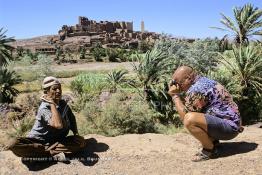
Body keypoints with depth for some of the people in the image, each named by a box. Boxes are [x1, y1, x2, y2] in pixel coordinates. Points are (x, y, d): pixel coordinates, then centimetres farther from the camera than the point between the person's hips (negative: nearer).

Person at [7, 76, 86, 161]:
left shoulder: (63, 104, -1)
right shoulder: (44, 108, -21)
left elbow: (72, 119, 14)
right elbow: (58, 125, -39)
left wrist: (76, 134, -3)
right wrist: (52, 103, -31)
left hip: (58, 141, 5)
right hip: (38, 141, -4)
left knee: (81, 141, -20)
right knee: (15, 145, -32)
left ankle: (45, 150, -23)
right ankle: (54, 153, -27)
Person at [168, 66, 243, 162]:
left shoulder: (196, 89, -20)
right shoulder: (204, 81, 9)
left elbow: (184, 116, -18)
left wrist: (175, 95, -12)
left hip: (229, 126, -10)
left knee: (189, 119, -29)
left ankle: (210, 150, -7)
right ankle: (213, 141, 16)